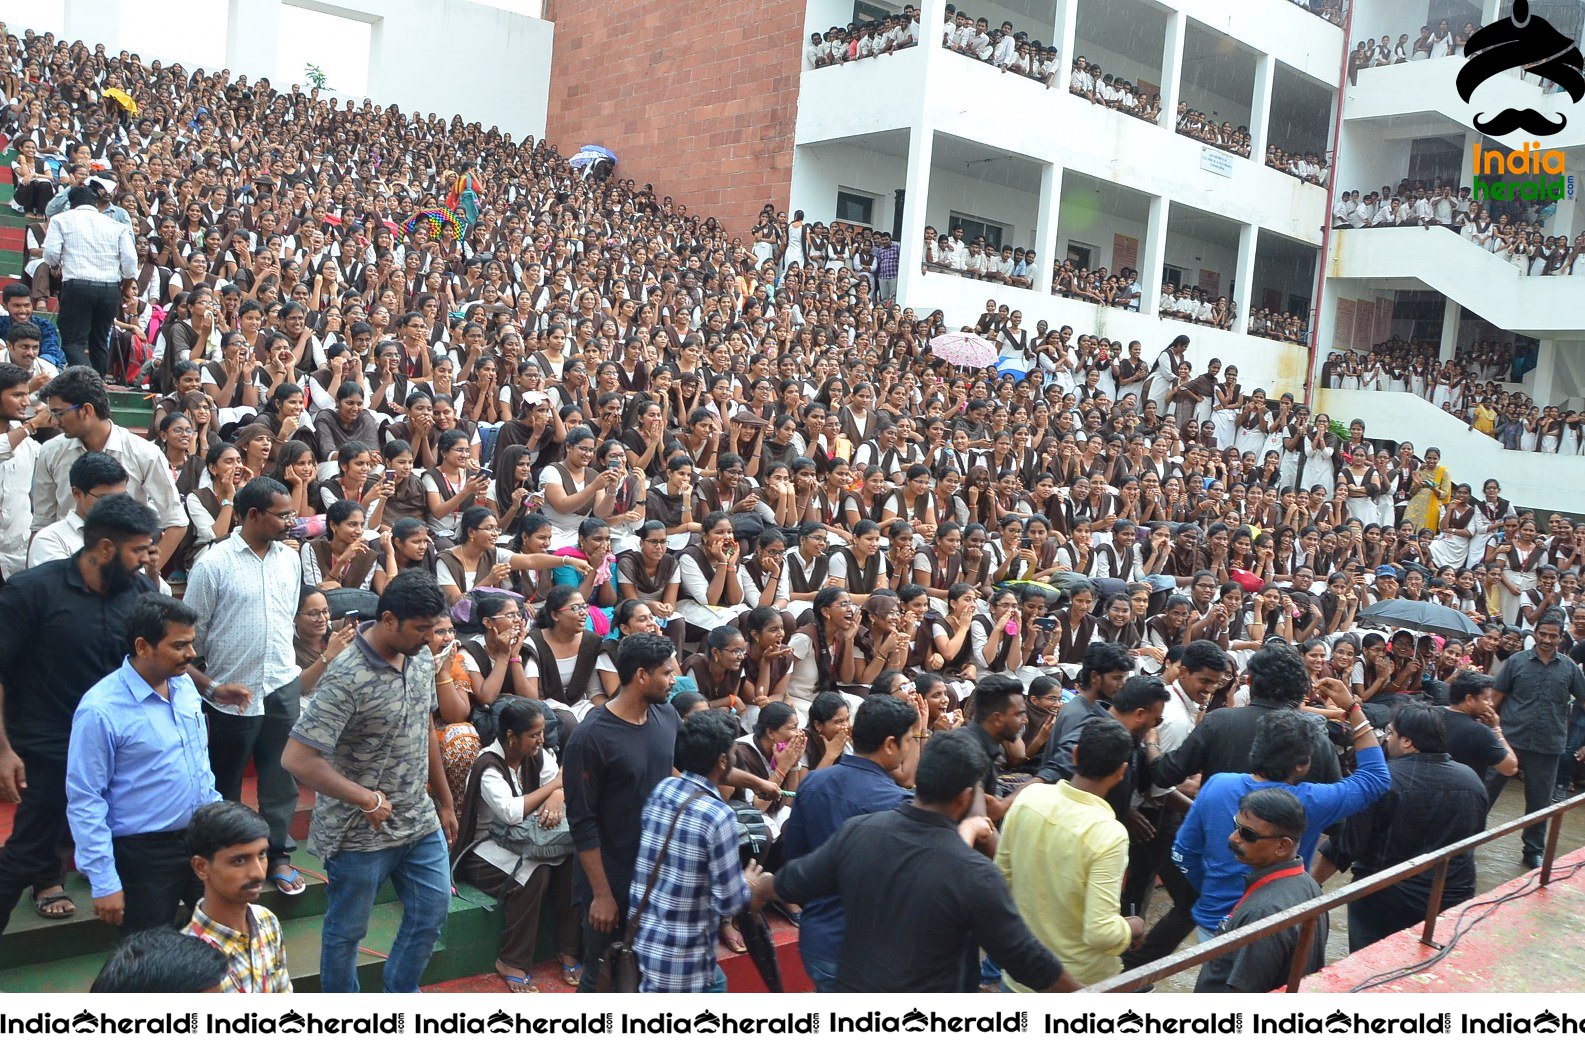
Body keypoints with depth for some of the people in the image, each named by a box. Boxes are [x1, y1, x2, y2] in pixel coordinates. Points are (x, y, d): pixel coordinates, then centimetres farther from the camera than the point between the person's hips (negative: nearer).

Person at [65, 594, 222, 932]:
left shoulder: (185, 686, 1)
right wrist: (104, 883, -16)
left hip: (201, 838, 6)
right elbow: (85, 800, -17)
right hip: (143, 855, -6)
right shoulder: (101, 710, -19)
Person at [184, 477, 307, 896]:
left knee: (281, 777, 9)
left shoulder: (289, 558, 5)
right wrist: (204, 684, -2)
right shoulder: (213, 564, -10)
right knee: (226, 782, 11)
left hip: (284, 685, 4)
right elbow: (192, 630, -4)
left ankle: (278, 854, 20)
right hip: (232, 691, -4)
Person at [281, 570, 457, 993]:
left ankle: (399, 994, 39)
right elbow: (297, 759, -29)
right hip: (361, 833, -7)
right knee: (347, 930, 12)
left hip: (419, 821, 7)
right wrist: (367, 799, -22)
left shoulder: (421, 657, -2)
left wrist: (445, 802, 15)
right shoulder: (347, 677, -25)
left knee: (432, 911, 16)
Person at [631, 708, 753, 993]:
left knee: (715, 983, 26)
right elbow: (729, 904, -17)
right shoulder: (719, 816, -22)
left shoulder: (661, 789, -2)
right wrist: (748, 884, 5)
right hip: (680, 960, -8)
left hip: (642, 932, 8)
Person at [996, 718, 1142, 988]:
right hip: (1082, 984, -4)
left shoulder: (1029, 796, -12)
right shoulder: (1109, 834, -28)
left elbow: (1003, 876, 0)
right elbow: (1101, 933, -27)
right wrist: (1132, 928, -8)